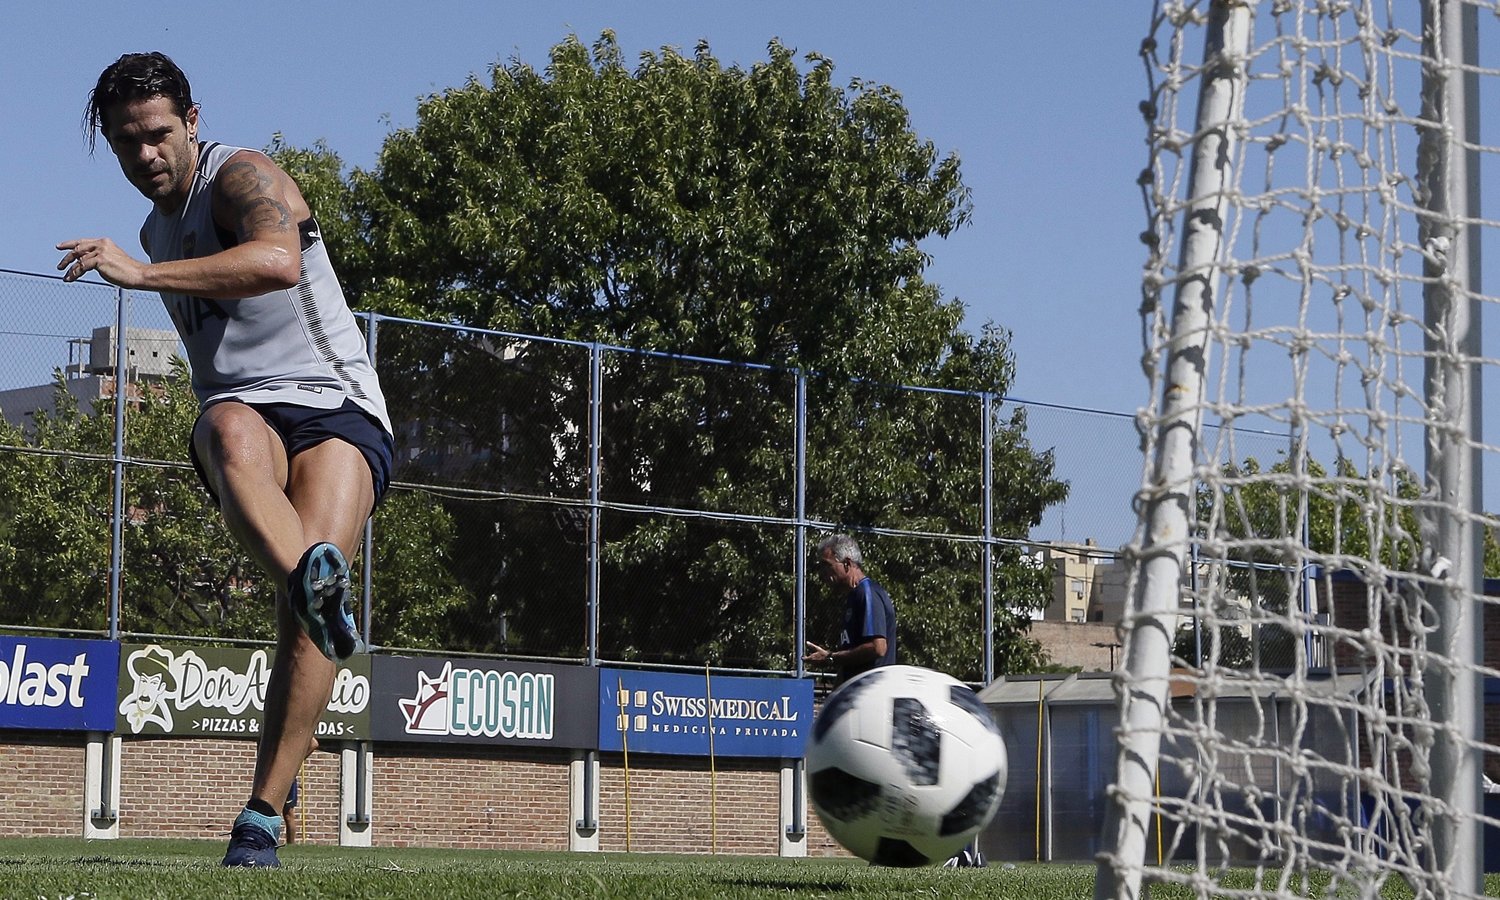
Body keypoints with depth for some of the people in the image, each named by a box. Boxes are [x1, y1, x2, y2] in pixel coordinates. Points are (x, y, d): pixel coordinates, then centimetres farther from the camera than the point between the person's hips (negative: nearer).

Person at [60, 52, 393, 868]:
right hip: (240, 407, 5)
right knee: (231, 435, -37)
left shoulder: (242, 179, -3)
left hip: (333, 406, -5)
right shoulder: (156, 229, 22)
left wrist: (139, 274, -31)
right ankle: (312, 583, -66)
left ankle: (262, 815, -25)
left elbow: (278, 261, -28)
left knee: (310, 589, -28)